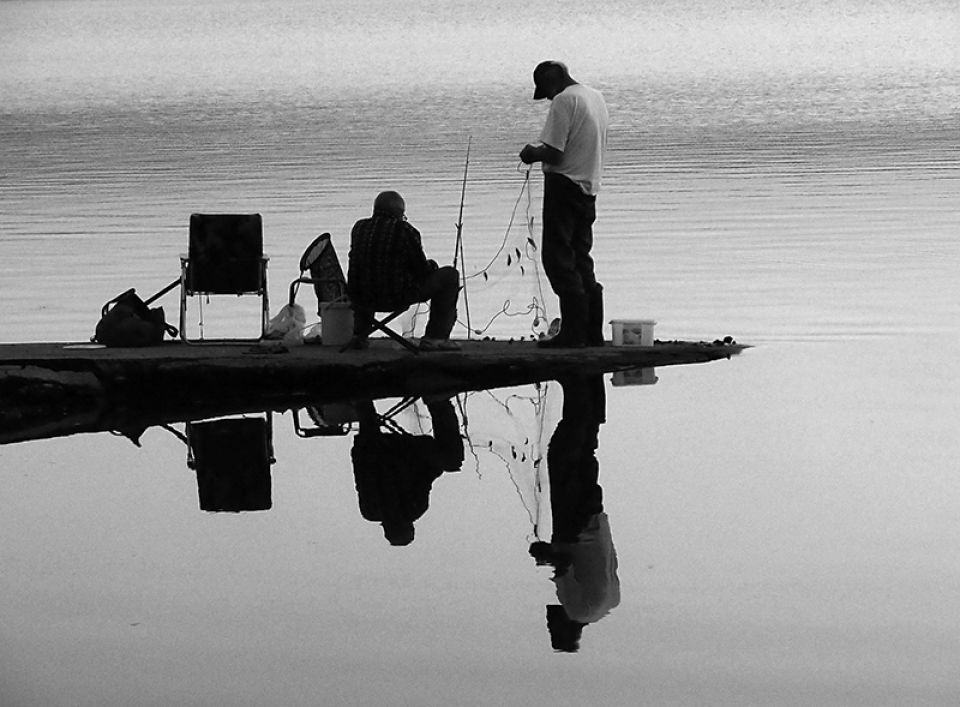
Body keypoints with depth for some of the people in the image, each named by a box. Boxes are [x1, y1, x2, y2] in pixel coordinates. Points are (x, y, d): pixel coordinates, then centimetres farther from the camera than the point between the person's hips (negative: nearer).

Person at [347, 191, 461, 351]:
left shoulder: (359, 228, 6)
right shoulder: (406, 231, -10)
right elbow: (422, 270, -7)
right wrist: (431, 266, 19)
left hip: (361, 298, 6)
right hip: (397, 297, -6)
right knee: (449, 276, 9)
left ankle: (359, 332, 35)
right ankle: (435, 337, 7)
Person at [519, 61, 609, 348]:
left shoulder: (564, 101, -15)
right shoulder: (596, 97, 14)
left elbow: (553, 153, -20)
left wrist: (531, 154, 0)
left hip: (564, 185, -9)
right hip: (589, 186, 9)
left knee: (559, 260, -4)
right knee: (580, 259, 14)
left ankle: (573, 332, -7)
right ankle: (593, 332, 14)